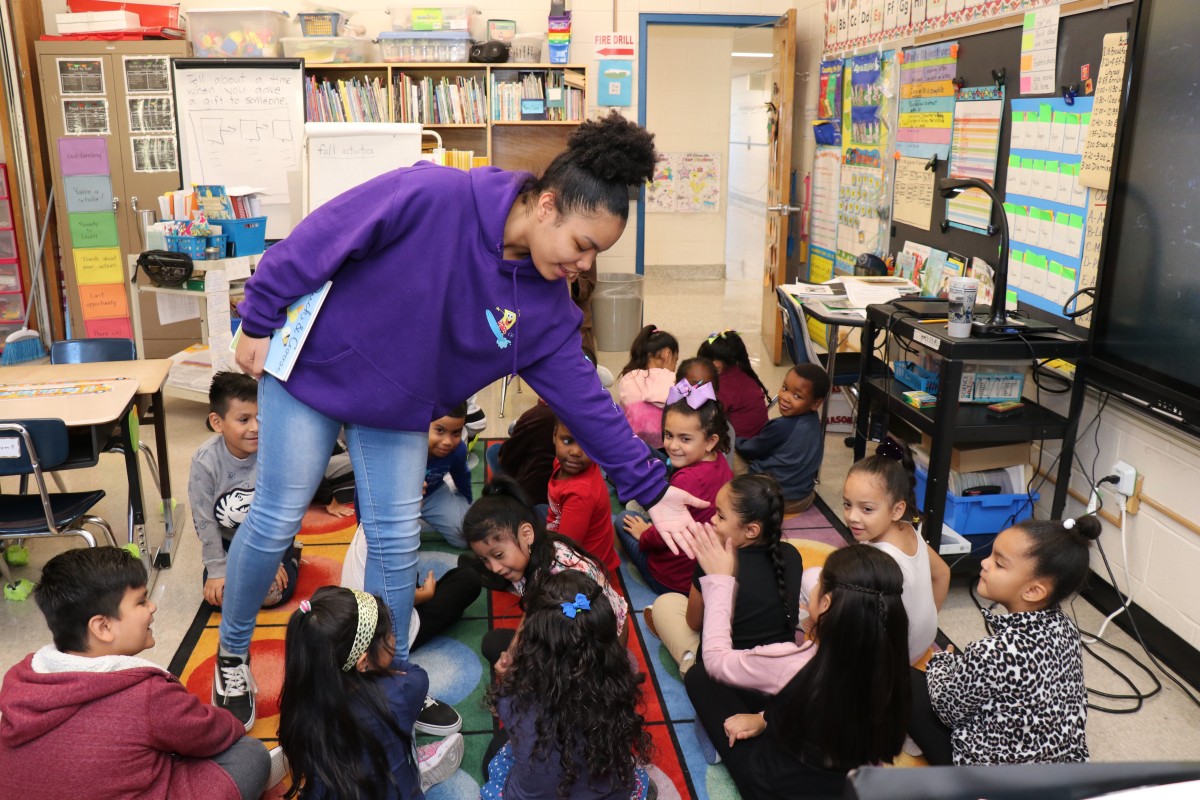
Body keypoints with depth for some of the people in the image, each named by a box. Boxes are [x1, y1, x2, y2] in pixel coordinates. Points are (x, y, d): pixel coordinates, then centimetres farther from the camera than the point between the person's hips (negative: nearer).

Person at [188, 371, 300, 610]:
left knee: (271, 594, -16)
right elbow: (204, 521, -15)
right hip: (228, 542, 1)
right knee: (219, 594, -13)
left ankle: (291, 556, 15)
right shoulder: (205, 461, -24)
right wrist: (217, 569, -12)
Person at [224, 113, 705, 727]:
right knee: (276, 521, 3)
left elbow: (584, 396, -8)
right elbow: (319, 239, -21)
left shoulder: (547, 307, -12)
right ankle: (231, 655, 29)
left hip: (400, 411, 5)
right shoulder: (431, 197, -29)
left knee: (397, 542, 5)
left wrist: (650, 489, -9)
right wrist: (260, 320, -13)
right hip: (315, 365, -4)